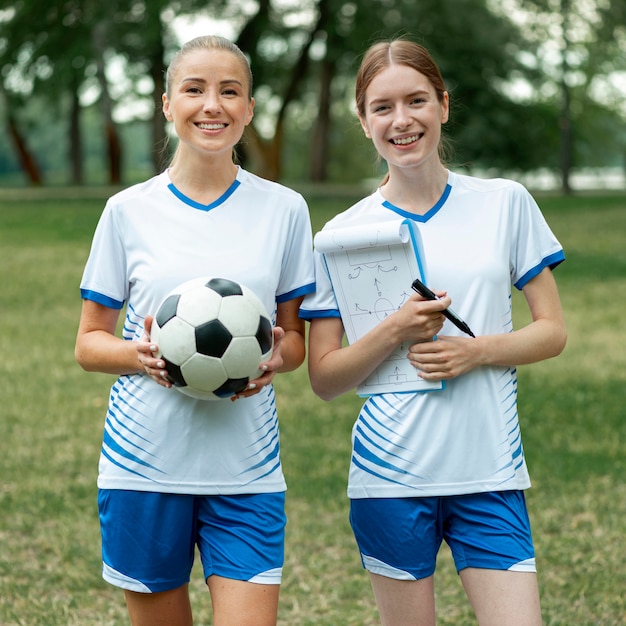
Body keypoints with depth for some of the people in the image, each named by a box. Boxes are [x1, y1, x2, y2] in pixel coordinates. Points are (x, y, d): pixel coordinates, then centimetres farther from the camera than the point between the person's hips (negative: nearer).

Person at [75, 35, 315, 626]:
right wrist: (140, 355, -15)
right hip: (143, 464, 0)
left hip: (246, 469, 0)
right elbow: (89, 342, 6)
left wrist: (277, 356, -12)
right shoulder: (128, 210, 1)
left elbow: (297, 335, 11)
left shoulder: (283, 209, 3)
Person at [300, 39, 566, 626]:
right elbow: (324, 378, 0)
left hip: (491, 474, 1)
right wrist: (394, 331, -18)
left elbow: (552, 330, 6)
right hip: (391, 476, 0)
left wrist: (477, 351, -12)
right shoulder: (344, 234, 1)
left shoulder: (505, 203, 4)